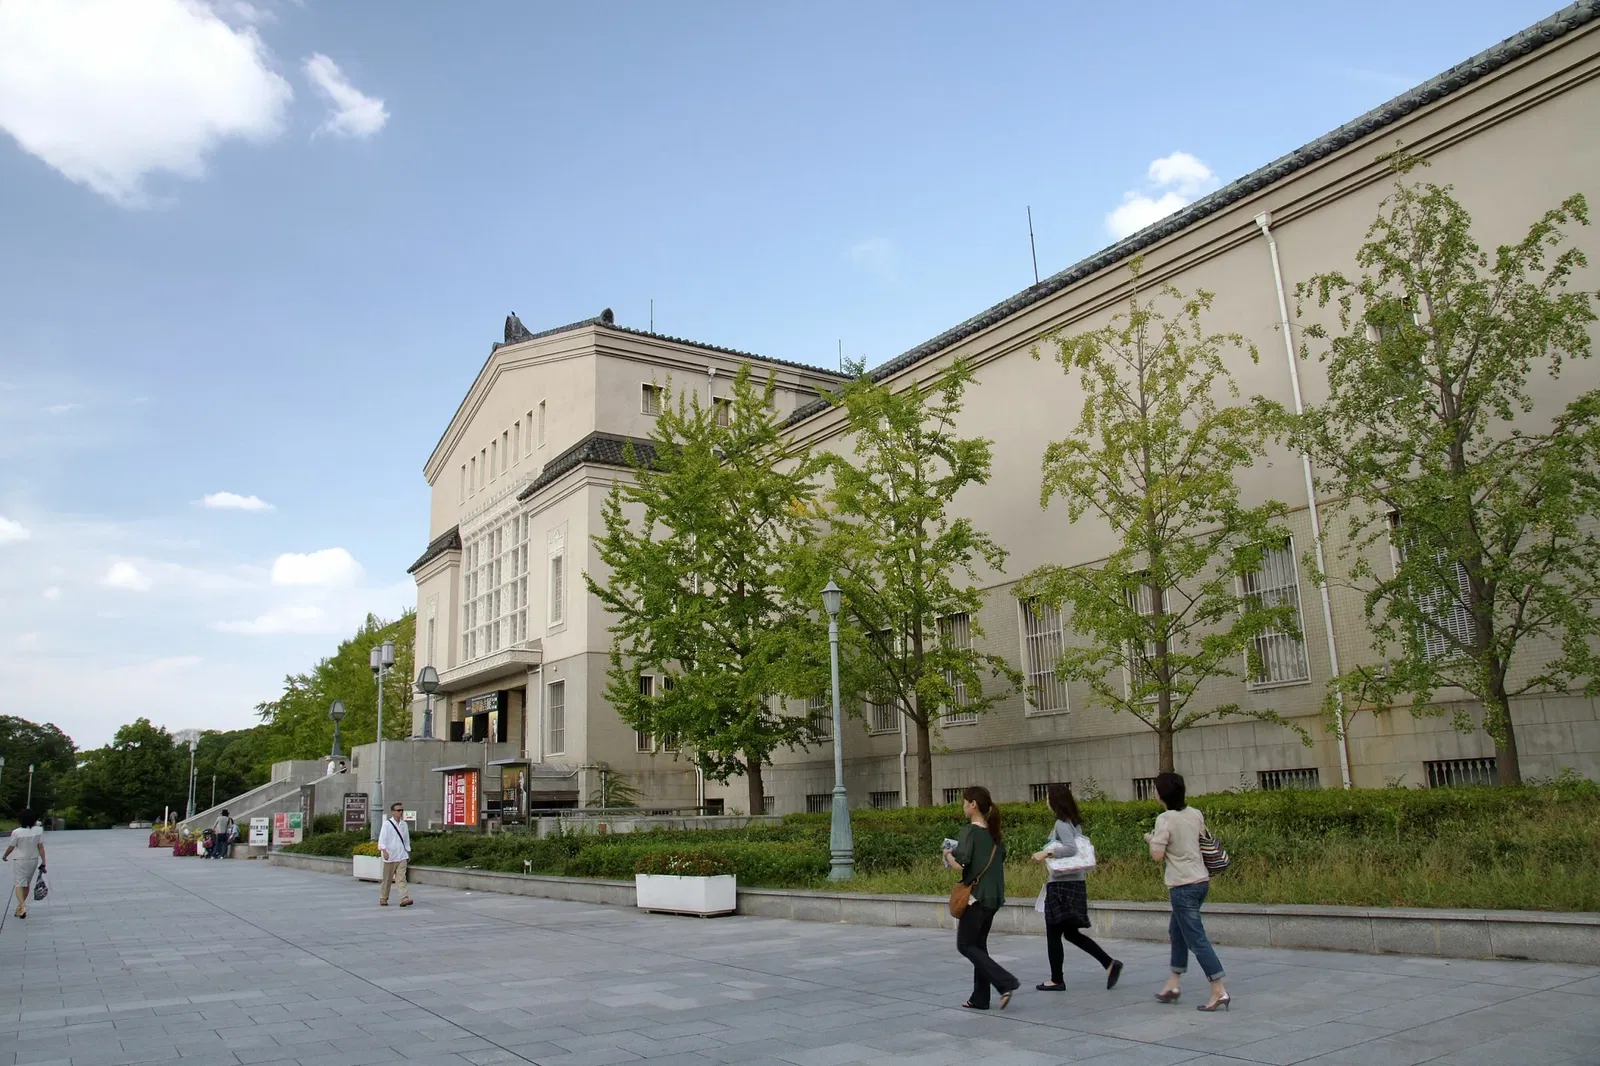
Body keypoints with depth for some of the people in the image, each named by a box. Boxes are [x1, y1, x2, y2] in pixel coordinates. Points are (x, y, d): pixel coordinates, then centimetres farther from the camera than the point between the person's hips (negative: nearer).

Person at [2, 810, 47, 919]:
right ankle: (21, 905, 31)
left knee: (19, 884, -1)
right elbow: (41, 847, -6)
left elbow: (11, 848, -5)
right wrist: (43, 863, -2)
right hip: (34, 860, 4)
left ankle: (22, 906, -20)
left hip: (21, 861, -4)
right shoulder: (39, 830, -8)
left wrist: (4, 856, 16)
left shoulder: (16, 832, -16)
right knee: (27, 884, 18)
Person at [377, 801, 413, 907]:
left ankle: (404, 899, -16)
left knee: (401, 878, -6)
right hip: (390, 856, -3)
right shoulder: (387, 824, -5)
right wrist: (384, 851, -25)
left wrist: (408, 853, 19)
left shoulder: (404, 825, 11)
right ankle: (383, 899, 23)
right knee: (387, 879, 8)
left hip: (402, 856, 3)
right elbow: (382, 839, -13)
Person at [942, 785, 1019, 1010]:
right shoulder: (993, 832, 9)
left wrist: (949, 856, -3)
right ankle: (980, 998, 17)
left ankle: (1005, 982, -9)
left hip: (976, 896, -8)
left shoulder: (970, 831, -15)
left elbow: (961, 863, -25)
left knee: (966, 945, 4)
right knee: (979, 945, 16)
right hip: (994, 896, 8)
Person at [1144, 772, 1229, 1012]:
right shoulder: (1196, 814, 4)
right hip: (1201, 880, 8)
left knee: (1196, 939, -3)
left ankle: (1219, 992, -5)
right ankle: (1172, 985, 27)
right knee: (1177, 931, 20)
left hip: (1183, 886, -8)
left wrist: (1151, 839, 2)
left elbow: (1157, 855, -16)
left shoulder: (1165, 819, -16)